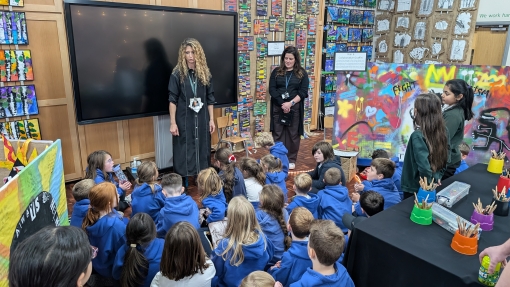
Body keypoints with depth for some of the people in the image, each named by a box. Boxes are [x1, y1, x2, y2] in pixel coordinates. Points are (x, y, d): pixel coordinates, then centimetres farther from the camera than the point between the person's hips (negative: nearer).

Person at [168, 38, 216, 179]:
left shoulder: (205, 73, 4)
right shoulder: (177, 74, -5)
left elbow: (210, 99, 8)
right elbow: (172, 100, -6)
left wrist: (211, 119, 6)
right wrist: (172, 123, -10)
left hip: (202, 119, 3)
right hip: (183, 120, -3)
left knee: (202, 150, 10)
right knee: (184, 152, 2)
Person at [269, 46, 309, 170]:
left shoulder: (302, 73, 5)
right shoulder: (276, 72, 8)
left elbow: (303, 92, -4)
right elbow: (272, 89, 0)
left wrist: (290, 103, -17)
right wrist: (282, 104, -13)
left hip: (295, 108, -1)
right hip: (278, 107, 1)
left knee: (293, 134, 4)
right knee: (278, 134, 4)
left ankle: (291, 159, 16)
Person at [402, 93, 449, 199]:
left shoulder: (418, 136, -24)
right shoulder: (441, 132, -2)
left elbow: (424, 166, -27)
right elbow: (445, 159, 8)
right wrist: (436, 177, 10)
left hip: (415, 188, -7)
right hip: (433, 184, 7)